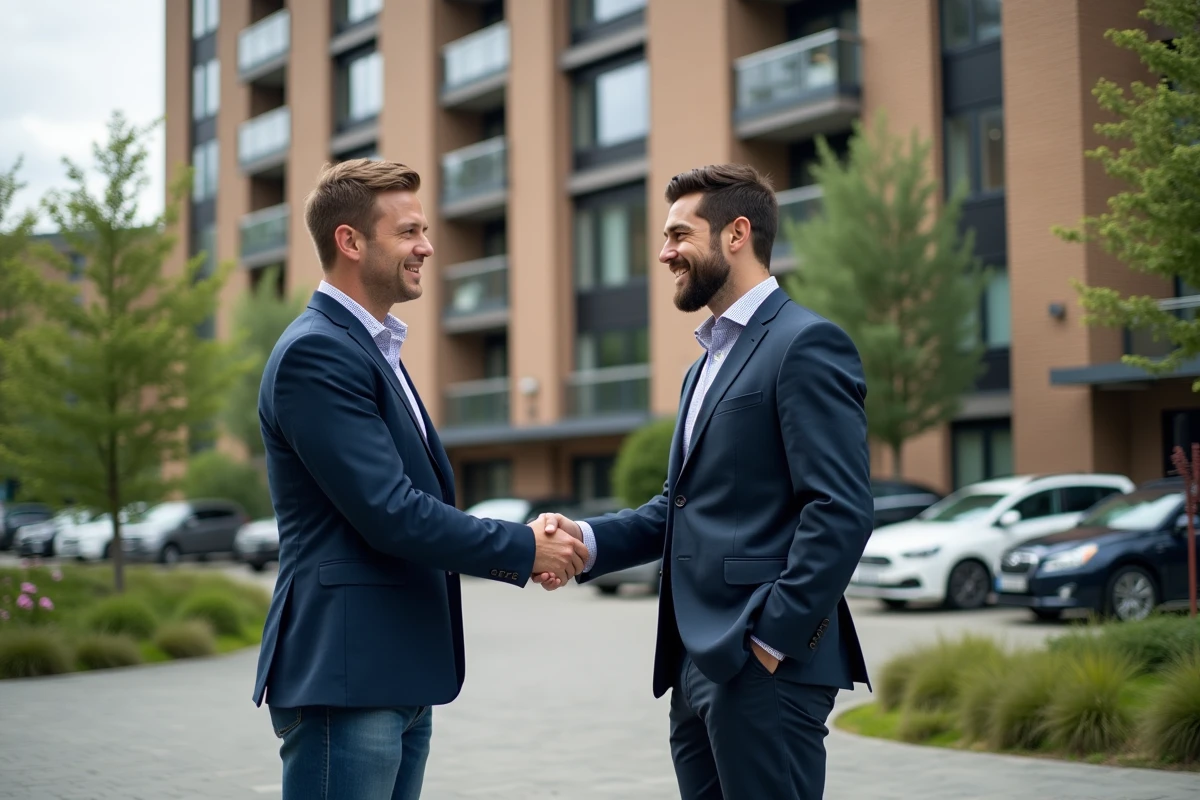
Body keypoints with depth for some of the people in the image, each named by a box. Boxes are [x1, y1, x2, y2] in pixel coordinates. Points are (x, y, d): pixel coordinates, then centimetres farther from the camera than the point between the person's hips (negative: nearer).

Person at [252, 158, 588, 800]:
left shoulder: (373, 348, 18)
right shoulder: (315, 352, -14)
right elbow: (389, 513, -20)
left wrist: (527, 544, 4)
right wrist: (521, 549, -10)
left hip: (397, 677, 10)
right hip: (343, 677, -10)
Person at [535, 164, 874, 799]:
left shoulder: (807, 344, -10)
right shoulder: (708, 363, 21)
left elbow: (841, 510, -17)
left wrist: (773, 638, -18)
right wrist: (588, 540, 4)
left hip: (765, 667, -9)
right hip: (696, 667, 9)